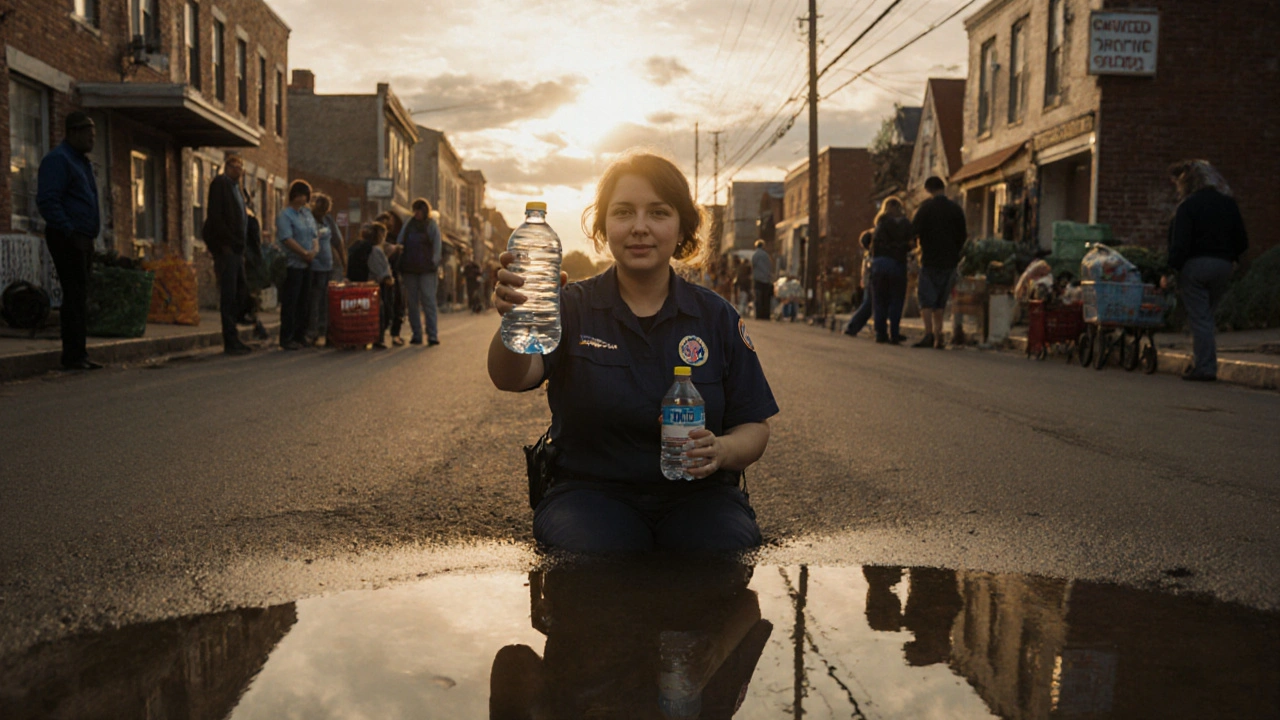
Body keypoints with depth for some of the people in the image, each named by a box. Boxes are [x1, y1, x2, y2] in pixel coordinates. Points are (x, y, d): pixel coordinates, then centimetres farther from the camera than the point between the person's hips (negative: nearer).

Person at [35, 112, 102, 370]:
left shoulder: (81, 161, 21)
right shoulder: (57, 160, -10)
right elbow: (46, 201, -19)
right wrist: (69, 232, -21)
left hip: (82, 240, 10)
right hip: (67, 239, -10)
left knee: (79, 297, 10)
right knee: (76, 296, -11)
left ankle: (79, 356, 14)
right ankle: (73, 356, -10)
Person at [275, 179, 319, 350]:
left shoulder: (308, 214, 15)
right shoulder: (284, 215, -7)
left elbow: (314, 234, 16)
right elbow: (287, 239, -16)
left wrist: (315, 249, -4)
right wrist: (305, 253, -14)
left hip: (306, 264, 7)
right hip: (292, 264, -7)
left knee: (304, 301, 11)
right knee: (290, 302, -4)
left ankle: (300, 335, 19)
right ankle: (287, 339, 0)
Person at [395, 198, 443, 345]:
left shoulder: (432, 226, 5)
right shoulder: (408, 225, 13)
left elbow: (437, 249, 3)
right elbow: (399, 244, 14)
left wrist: (433, 264, -7)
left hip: (426, 270, -4)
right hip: (409, 269, 4)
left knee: (428, 301, -7)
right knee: (412, 303, 3)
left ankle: (432, 334, -7)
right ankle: (416, 335, 7)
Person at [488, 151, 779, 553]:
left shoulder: (716, 316, 7)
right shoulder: (573, 306, 2)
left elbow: (755, 428, 10)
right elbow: (510, 379, -17)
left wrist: (721, 451, -14)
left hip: (696, 494, 2)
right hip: (591, 491, -1)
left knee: (725, 550, -29)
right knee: (594, 551, -34)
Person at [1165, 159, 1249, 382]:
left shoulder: (1187, 206, -10)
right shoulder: (1229, 203, 9)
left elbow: (1179, 245, -16)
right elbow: (1242, 241, 11)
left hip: (1195, 265, -6)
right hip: (1223, 266, 6)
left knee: (1198, 318, -1)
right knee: (1205, 316, 16)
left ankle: (1204, 367, -2)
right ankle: (1199, 362, 17)